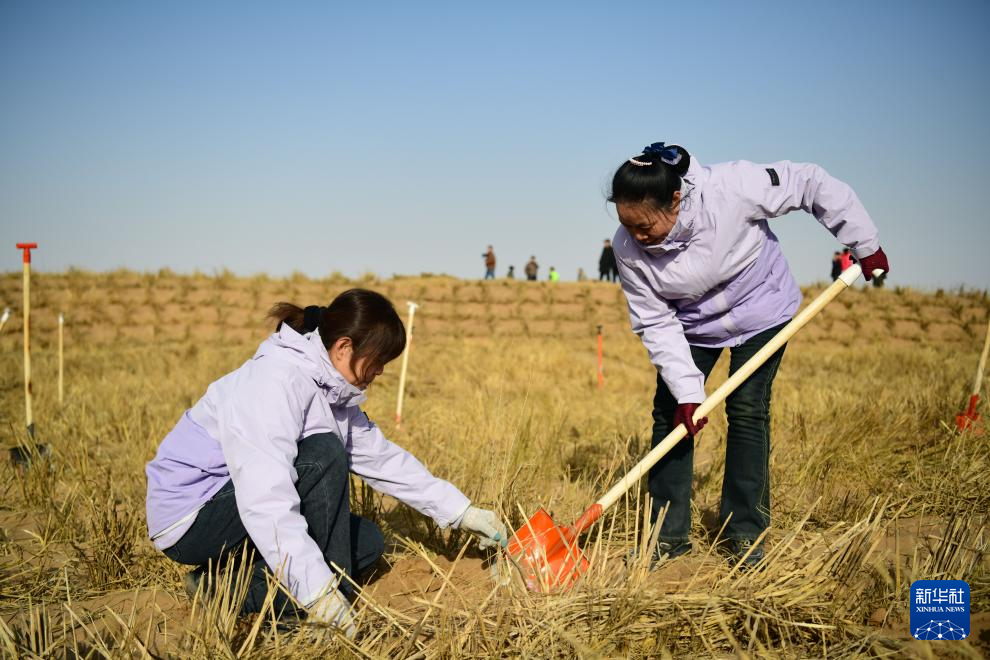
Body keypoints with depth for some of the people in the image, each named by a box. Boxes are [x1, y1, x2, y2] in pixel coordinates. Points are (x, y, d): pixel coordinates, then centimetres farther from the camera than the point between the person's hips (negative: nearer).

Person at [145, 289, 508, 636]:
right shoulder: (276, 380, -27)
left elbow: (382, 457, 10)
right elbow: (264, 496, -37)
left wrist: (461, 511, 7)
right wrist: (317, 591, -41)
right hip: (189, 518, -10)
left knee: (367, 541, 7)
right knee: (324, 457, -26)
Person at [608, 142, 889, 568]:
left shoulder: (729, 189, -35)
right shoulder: (628, 248, -25)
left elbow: (809, 184, -22)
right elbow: (656, 323, -19)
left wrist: (864, 244, -13)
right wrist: (687, 391, -25)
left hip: (759, 307, -2)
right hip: (691, 321, 3)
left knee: (747, 410, -8)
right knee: (670, 411, -4)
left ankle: (746, 532, 5)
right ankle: (669, 534, 5)